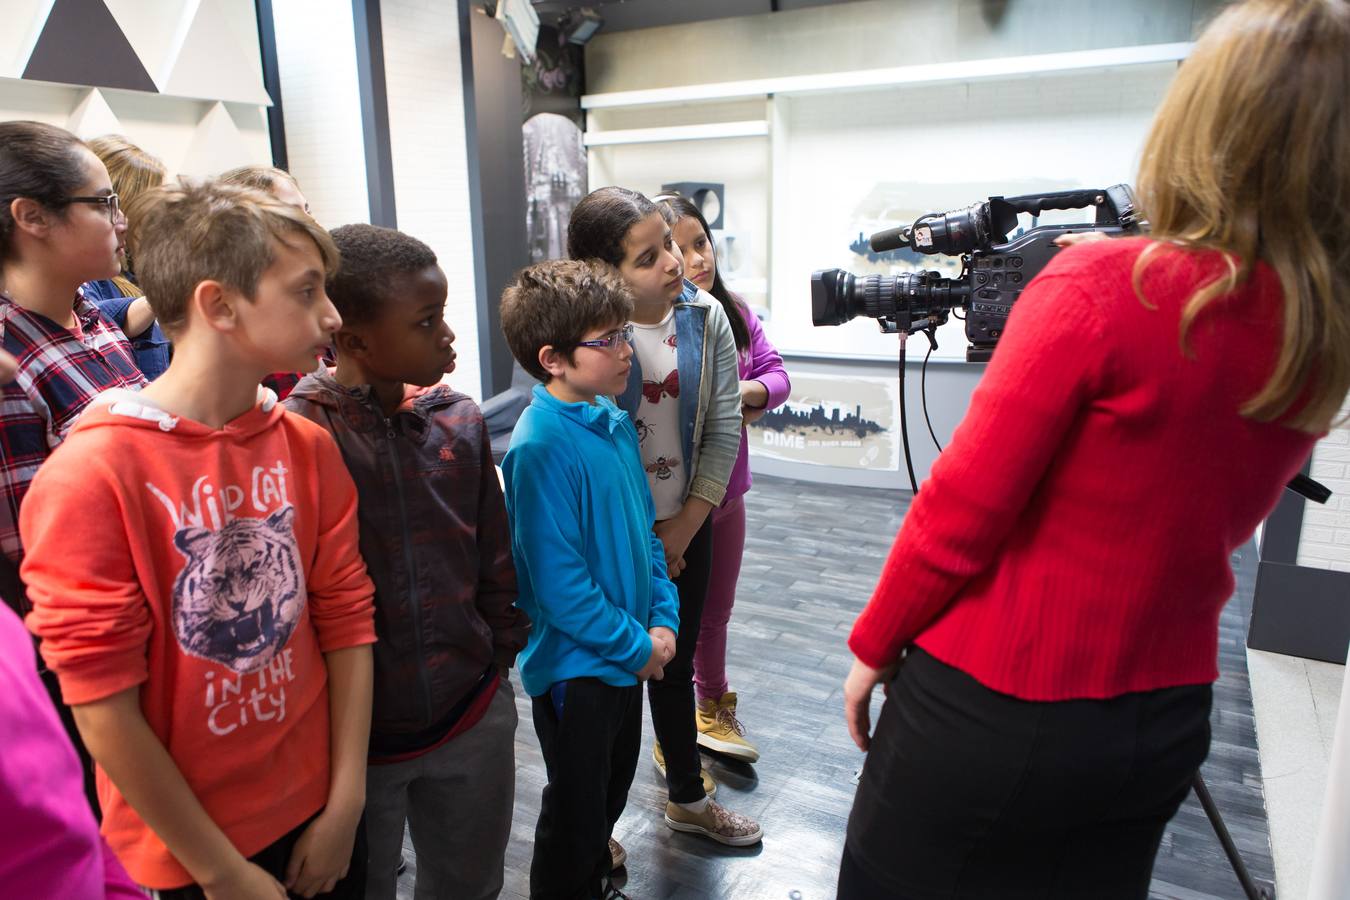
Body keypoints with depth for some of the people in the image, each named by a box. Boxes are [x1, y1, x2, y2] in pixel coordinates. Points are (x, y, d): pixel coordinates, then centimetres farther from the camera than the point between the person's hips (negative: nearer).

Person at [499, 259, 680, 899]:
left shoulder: (614, 421, 0)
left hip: (629, 654, 8)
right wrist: (636, 646, -16)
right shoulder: (541, 447, -25)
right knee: (575, 811, 13)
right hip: (575, 663, -8)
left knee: (613, 787, 27)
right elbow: (558, 584, -25)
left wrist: (662, 619, 0)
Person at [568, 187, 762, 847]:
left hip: (684, 526, 4)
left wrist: (686, 526, -6)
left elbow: (723, 429, -2)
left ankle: (687, 797, 42)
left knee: (675, 666, 20)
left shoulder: (706, 317, -5)